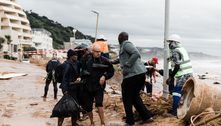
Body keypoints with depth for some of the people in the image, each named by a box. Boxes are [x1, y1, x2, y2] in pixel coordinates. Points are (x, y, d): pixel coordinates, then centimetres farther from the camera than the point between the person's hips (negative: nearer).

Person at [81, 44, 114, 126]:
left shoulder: (104, 60, -7)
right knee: (87, 107, 11)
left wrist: (105, 76, -12)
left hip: (99, 86, -3)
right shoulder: (87, 60, -3)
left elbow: (111, 71, 3)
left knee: (99, 104, -21)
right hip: (88, 86, 3)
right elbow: (82, 70, 10)